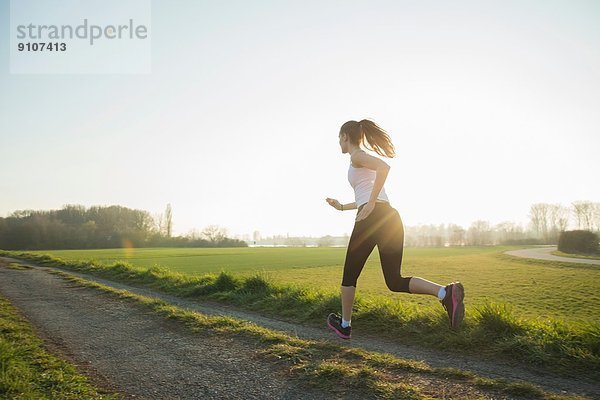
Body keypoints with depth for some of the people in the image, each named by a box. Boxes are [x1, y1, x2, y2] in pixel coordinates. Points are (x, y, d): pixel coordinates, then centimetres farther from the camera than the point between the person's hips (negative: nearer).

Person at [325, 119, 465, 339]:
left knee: (350, 274, 12)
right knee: (395, 281, 6)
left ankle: (345, 325, 25)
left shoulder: (357, 156, 1)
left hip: (373, 219, -8)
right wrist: (341, 207, 40)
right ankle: (445, 292, -17)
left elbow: (384, 166, -21)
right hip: (391, 218, 8)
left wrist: (370, 204, -19)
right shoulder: (365, 160, 29)